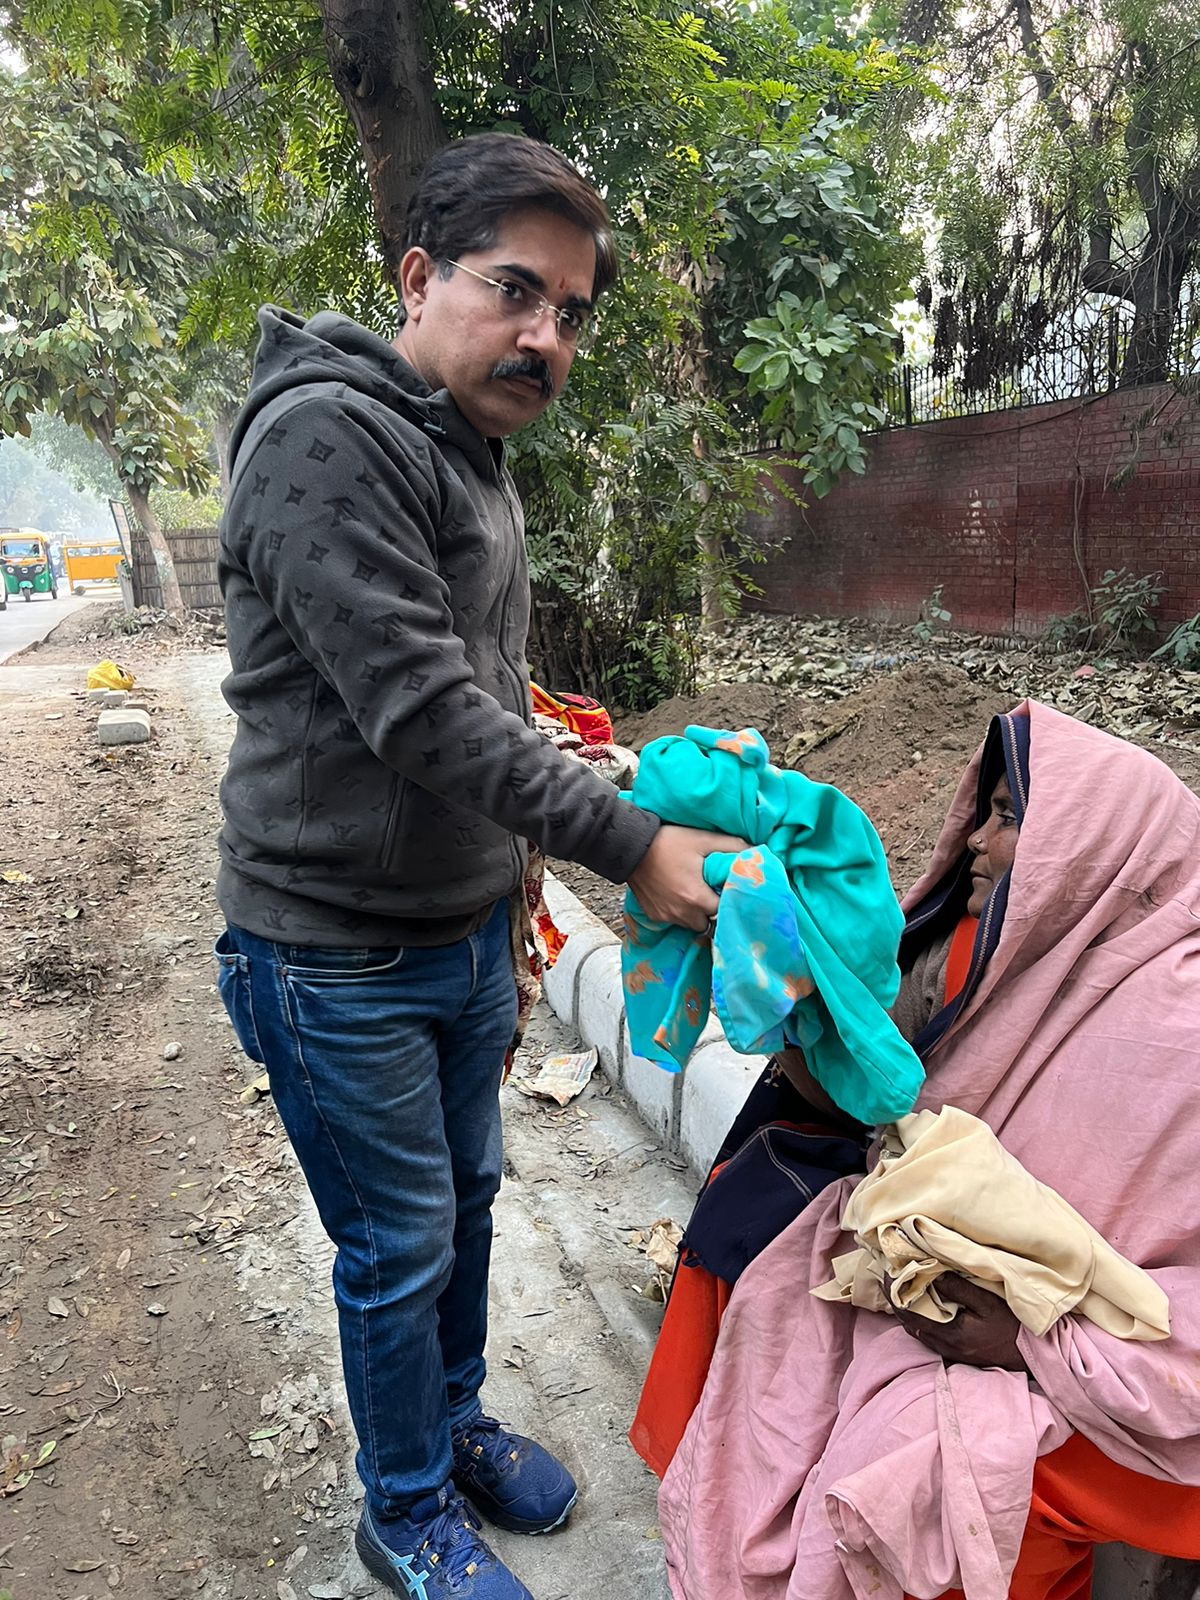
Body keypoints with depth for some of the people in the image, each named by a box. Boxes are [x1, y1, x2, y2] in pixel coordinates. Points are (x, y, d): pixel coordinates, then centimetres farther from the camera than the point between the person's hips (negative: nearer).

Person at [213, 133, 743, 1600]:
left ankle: (457, 1422, 47)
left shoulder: (476, 461, 10)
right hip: (340, 955, -8)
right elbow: (417, 710, -27)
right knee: (401, 1247, 9)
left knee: (465, 1195, 22)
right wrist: (632, 843, -23)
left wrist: (525, 846, 15)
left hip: (466, 929, 8)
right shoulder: (327, 435, -20)